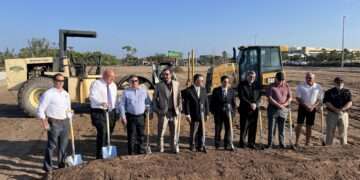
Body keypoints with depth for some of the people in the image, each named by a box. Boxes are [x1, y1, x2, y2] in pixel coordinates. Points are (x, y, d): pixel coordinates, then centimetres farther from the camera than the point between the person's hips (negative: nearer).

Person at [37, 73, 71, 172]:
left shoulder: (66, 94, 10)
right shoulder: (48, 94, -10)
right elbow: (40, 109, -10)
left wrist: (69, 120, 11)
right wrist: (45, 123, -14)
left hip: (65, 122, 6)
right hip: (54, 122, -6)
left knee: (63, 145, 14)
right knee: (51, 145, -1)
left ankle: (62, 164, 29)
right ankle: (47, 167, 13)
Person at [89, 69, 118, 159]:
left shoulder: (113, 85, 14)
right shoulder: (96, 84, -7)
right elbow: (92, 96, -22)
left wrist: (116, 111, 15)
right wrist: (101, 103, -41)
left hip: (111, 112, 7)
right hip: (99, 112, -6)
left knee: (109, 133, 11)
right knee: (102, 132, -16)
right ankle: (100, 155, -7)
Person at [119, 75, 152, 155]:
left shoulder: (144, 91, 8)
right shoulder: (126, 92, 2)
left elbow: (148, 102, 16)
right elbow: (122, 105, 2)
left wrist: (149, 111, 1)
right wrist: (123, 117, -4)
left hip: (141, 116, 2)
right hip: (131, 117, -2)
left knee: (141, 135, 9)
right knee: (131, 136, 0)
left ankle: (141, 152, 21)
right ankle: (131, 153, 10)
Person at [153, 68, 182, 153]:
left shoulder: (176, 84, 7)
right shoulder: (159, 85, 0)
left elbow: (179, 97, 13)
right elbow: (155, 98, 3)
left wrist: (179, 108, 6)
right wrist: (156, 110, -4)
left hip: (174, 112, 3)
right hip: (163, 112, -2)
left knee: (174, 132, 9)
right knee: (161, 132, 2)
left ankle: (175, 148, 21)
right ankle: (160, 149, 15)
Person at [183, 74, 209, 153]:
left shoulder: (203, 90, 8)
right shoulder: (188, 90, -7)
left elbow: (206, 102, 10)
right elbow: (186, 103, -9)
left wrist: (207, 113, 6)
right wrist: (187, 114, -13)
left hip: (202, 115, 4)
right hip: (194, 115, -4)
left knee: (202, 131, 5)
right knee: (193, 132, 7)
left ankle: (201, 146, 15)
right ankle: (192, 146, 23)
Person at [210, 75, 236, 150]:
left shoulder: (231, 91, 6)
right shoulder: (216, 90, 1)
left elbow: (233, 102, 8)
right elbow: (212, 102, 3)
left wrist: (233, 111, 1)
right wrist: (213, 111, -3)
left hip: (228, 112, 1)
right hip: (218, 113, -1)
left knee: (228, 128, 0)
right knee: (218, 129, 7)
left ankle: (228, 145, 7)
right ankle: (217, 144, 19)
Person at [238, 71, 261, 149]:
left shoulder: (256, 85, 13)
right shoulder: (242, 85, 1)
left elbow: (259, 96, 8)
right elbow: (241, 96, -8)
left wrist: (255, 104, -10)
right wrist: (250, 104, -15)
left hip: (254, 109, 4)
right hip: (245, 109, -4)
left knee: (253, 127, 4)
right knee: (244, 127, -2)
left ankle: (251, 143, 13)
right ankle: (242, 142, 8)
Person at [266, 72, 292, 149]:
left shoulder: (286, 86, 7)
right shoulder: (272, 86, -2)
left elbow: (290, 97, 7)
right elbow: (269, 98, -10)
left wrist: (285, 104, -10)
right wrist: (278, 105, -18)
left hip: (283, 110, 3)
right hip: (273, 109, -2)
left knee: (282, 128, 9)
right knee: (271, 127, 2)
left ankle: (282, 143, 21)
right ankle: (270, 144, 11)